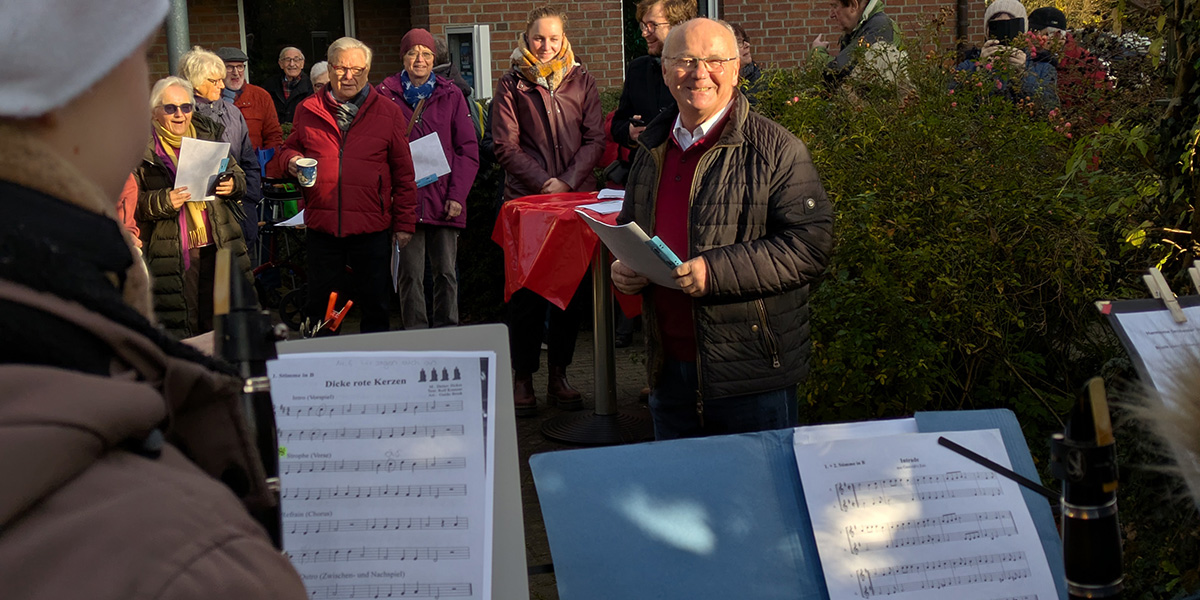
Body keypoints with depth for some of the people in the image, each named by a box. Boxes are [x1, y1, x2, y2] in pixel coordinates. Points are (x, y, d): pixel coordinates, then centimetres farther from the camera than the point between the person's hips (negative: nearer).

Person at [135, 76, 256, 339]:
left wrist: (233, 184, -2)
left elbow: (237, 173, 21)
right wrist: (162, 202, -19)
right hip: (172, 255, -4)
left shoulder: (209, 134, 11)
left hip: (217, 247, 4)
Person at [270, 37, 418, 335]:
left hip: (371, 228, -1)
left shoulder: (389, 113, 2)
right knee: (320, 307, 10)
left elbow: (404, 173, 3)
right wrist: (291, 160, -5)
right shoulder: (308, 110, 7)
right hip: (322, 224, 2)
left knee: (374, 305, 7)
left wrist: (404, 223, 0)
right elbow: (289, 150, 20)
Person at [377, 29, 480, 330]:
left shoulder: (451, 95, 7)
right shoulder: (386, 94, 5)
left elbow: (468, 150, 5)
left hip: (444, 199, 1)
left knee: (446, 272, 3)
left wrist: (457, 194, -5)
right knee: (410, 274, 2)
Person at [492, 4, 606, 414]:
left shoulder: (582, 82, 11)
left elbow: (595, 139, 5)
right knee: (527, 290, -2)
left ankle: (559, 375, 13)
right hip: (525, 198, -2)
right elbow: (506, 146, -1)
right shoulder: (512, 85, 5)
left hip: (577, 197, 2)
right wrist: (544, 183, -12)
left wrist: (567, 181, -9)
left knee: (572, 288, 4)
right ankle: (523, 378, 6)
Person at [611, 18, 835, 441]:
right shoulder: (653, 151, 12)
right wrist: (623, 267, 3)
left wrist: (717, 271, -25)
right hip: (668, 370, 6)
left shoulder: (775, 150, -9)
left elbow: (812, 243, -17)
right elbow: (629, 229, 27)